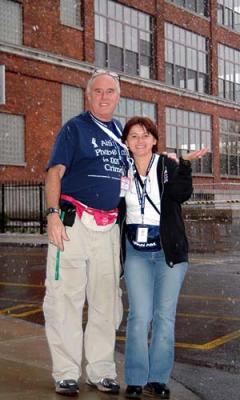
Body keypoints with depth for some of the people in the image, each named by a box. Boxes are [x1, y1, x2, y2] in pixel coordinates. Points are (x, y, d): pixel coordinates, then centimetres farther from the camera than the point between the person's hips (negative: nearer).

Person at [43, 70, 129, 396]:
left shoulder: (121, 132, 15)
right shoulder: (75, 128, -1)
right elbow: (55, 172, -9)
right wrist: (53, 214, -20)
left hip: (109, 227, 6)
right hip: (74, 222, -5)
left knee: (106, 301, 10)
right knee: (65, 299, -1)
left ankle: (101, 370, 22)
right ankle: (66, 374, 9)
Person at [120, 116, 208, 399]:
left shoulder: (168, 166, 1)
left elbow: (181, 194, -17)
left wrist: (185, 163, -25)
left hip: (169, 251, 0)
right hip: (136, 253, 0)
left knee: (165, 316, 3)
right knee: (140, 316, -6)